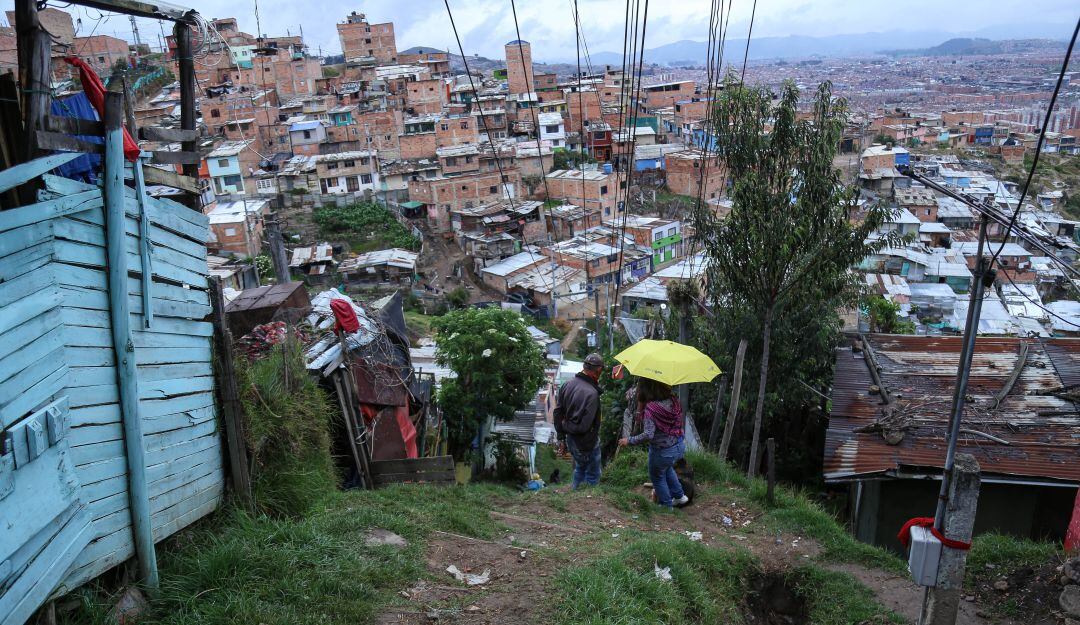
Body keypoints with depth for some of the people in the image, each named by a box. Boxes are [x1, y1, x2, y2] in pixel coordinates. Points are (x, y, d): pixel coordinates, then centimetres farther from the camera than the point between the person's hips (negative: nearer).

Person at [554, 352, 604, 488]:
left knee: (579, 468, 30)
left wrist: (561, 431, 14)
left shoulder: (568, 385, -4)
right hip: (586, 441, -8)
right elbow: (585, 425, -30)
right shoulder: (591, 393, -29)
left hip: (571, 440, 8)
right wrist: (567, 426, -13)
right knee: (592, 476, 12)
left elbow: (558, 411, 6)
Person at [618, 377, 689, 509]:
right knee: (667, 468, 36)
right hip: (680, 445, 7)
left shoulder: (650, 408, -26)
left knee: (657, 477, 22)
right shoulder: (672, 400, -7)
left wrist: (629, 441, -20)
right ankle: (679, 496, 43)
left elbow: (648, 435, -31)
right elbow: (683, 421, 5)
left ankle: (666, 505, 37)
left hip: (663, 451, -7)